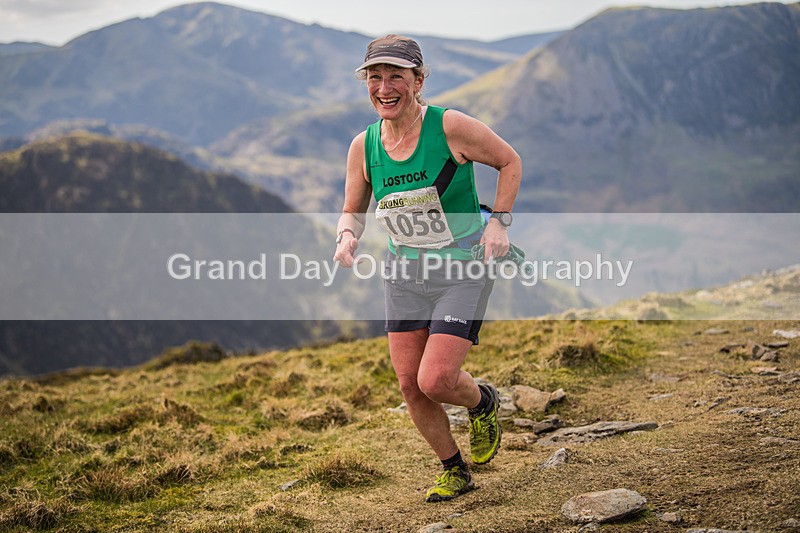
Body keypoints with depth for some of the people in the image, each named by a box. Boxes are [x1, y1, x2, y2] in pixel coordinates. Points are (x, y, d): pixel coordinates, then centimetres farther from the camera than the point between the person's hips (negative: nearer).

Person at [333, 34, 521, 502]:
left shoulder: (451, 127, -17)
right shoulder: (364, 146, -4)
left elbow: (510, 161, -1)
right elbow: (354, 211, 9)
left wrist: (499, 222, -11)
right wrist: (348, 237, -13)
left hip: (465, 270, -5)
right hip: (406, 272, 5)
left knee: (436, 381, -14)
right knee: (411, 386, 5)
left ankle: (483, 403, 23)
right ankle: (455, 472, 28)